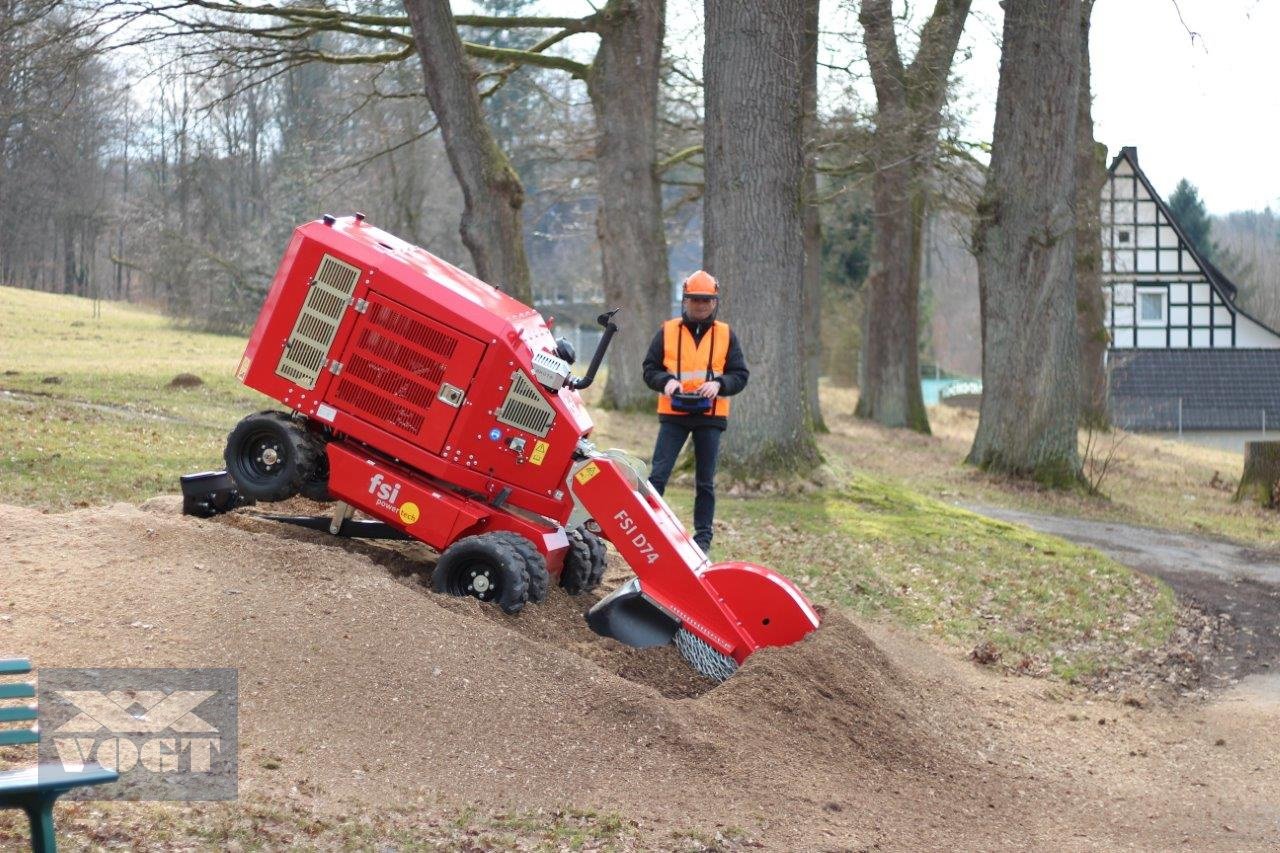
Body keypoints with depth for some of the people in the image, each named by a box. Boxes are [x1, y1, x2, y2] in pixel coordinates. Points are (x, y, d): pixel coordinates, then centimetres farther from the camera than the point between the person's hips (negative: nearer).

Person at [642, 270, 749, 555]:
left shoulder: (726, 335, 6)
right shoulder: (668, 331, 4)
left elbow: (740, 374, 4)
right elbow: (650, 369, 5)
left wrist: (719, 383, -16)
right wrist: (666, 381, -15)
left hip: (710, 416, 1)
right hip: (673, 415, -1)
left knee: (705, 482, 8)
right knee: (658, 475, -6)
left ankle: (703, 536, 15)